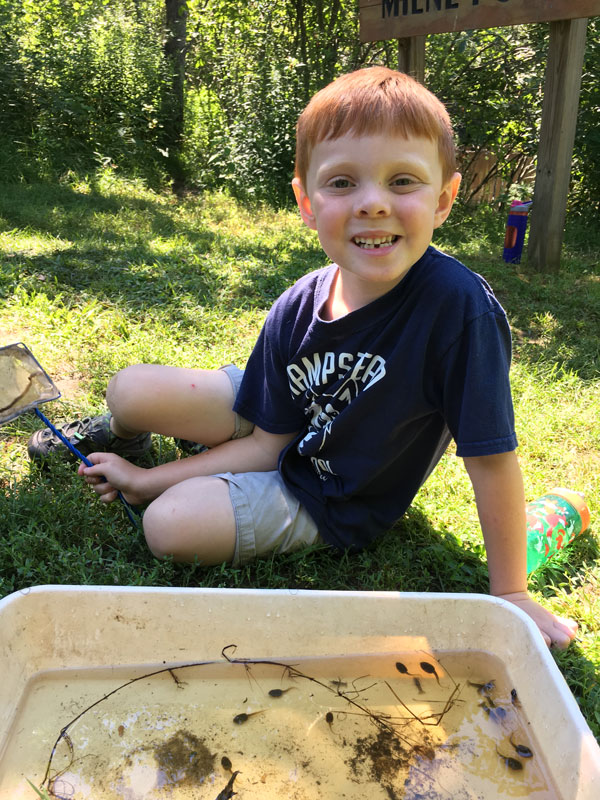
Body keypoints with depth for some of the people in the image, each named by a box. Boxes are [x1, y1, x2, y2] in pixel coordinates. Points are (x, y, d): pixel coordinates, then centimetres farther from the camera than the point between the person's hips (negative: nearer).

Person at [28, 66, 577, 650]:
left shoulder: (459, 307, -33)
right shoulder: (296, 311, -17)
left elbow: (492, 459, -26)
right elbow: (270, 445, -7)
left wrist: (509, 595, -18)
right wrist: (146, 482, -6)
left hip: (334, 502, -4)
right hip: (278, 433, 4)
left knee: (170, 525, -20)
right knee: (129, 391, -6)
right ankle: (124, 435, 32)